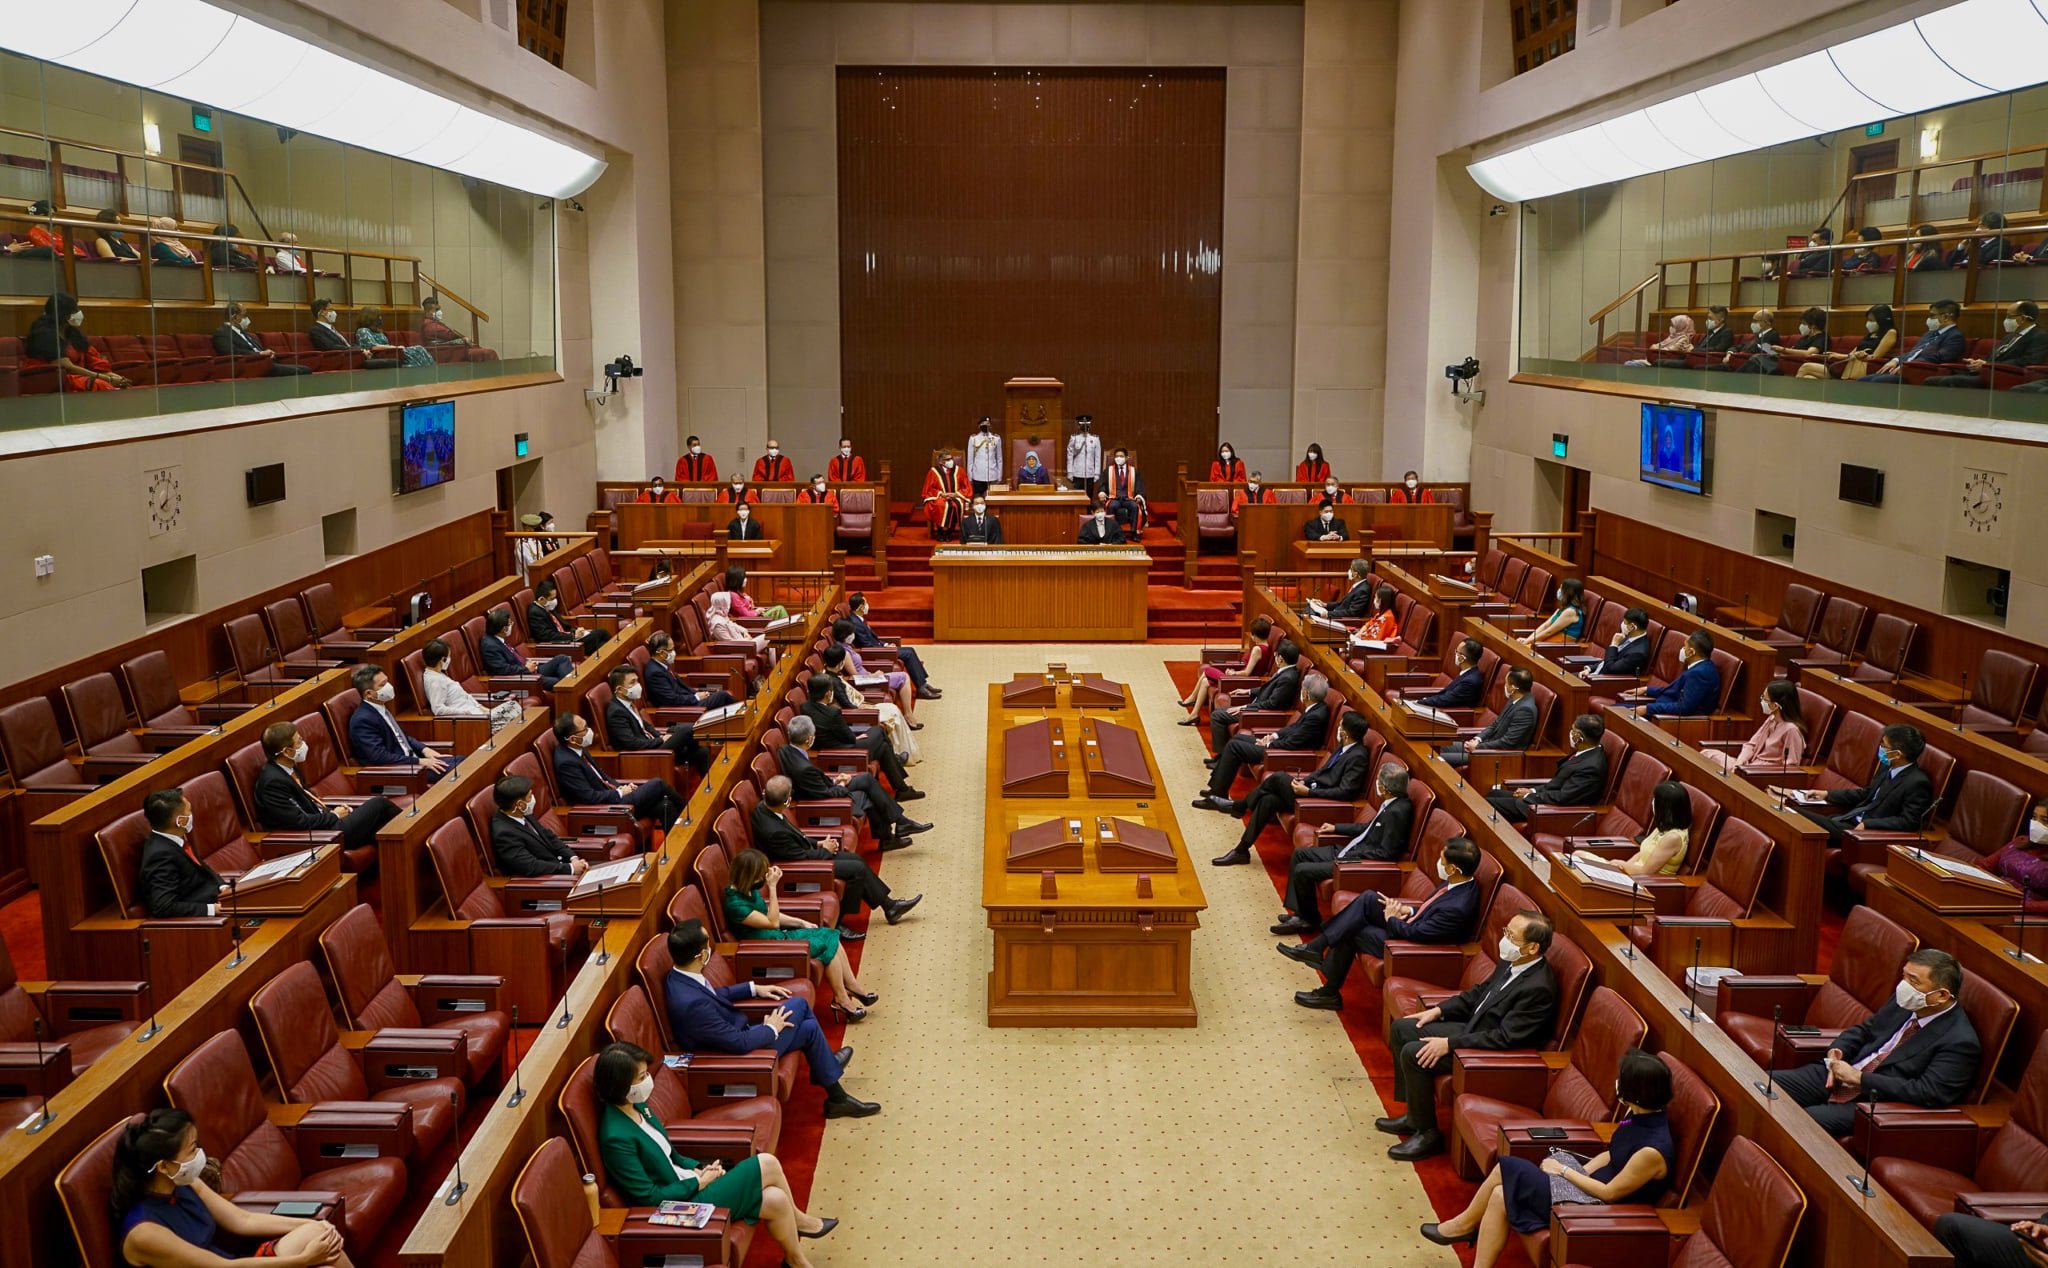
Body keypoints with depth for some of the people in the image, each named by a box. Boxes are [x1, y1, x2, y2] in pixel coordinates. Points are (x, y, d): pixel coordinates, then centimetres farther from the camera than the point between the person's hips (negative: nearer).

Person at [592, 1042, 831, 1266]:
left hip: (687, 1183, 8)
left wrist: (698, 1168, -2)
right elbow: (649, 1197, -22)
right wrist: (699, 1182, -13)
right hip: (684, 1201, -8)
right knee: (768, 1164, -10)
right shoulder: (616, 1138, -27)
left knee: (776, 1200, -5)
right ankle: (798, 1220, 18)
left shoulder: (636, 1107, 0)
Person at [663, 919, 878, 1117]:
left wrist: (754, 988, 12)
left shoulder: (680, 977, -8)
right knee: (798, 1005, 0)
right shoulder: (691, 1003, -37)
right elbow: (740, 1043, -28)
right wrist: (771, 1028, -11)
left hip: (736, 1035, 9)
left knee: (809, 1027, 10)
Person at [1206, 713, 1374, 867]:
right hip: (1313, 788, 9)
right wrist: (1304, 781, 3)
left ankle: (1239, 806, 0)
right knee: (1268, 800, -8)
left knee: (1278, 777, -19)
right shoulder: (1343, 748, 12)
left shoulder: (1357, 757, -17)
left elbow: (1345, 792, -23)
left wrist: (1308, 791, -22)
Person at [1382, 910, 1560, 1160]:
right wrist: (1438, 1011, 6)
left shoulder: (1538, 988, -28)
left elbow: (1505, 1038, -28)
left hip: (1494, 1052, -10)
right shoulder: (1511, 962, 0)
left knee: (1414, 1053, -21)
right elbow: (1479, 992, 16)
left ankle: (1427, 1133, -4)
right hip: (1472, 1027, 10)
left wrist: (1449, 1044, -26)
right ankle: (1414, 1114, 17)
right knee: (1402, 1029, 8)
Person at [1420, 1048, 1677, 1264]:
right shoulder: (1639, 1114, -3)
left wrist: (1564, 1170, -9)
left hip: (1602, 1208, -8)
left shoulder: (1653, 1150, -29)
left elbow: (1610, 1193, -20)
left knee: (1506, 1169, -8)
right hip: (1597, 1183, 8)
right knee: (1501, 1195, -5)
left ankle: (1466, 1223, 12)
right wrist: (1578, 1171, 0)